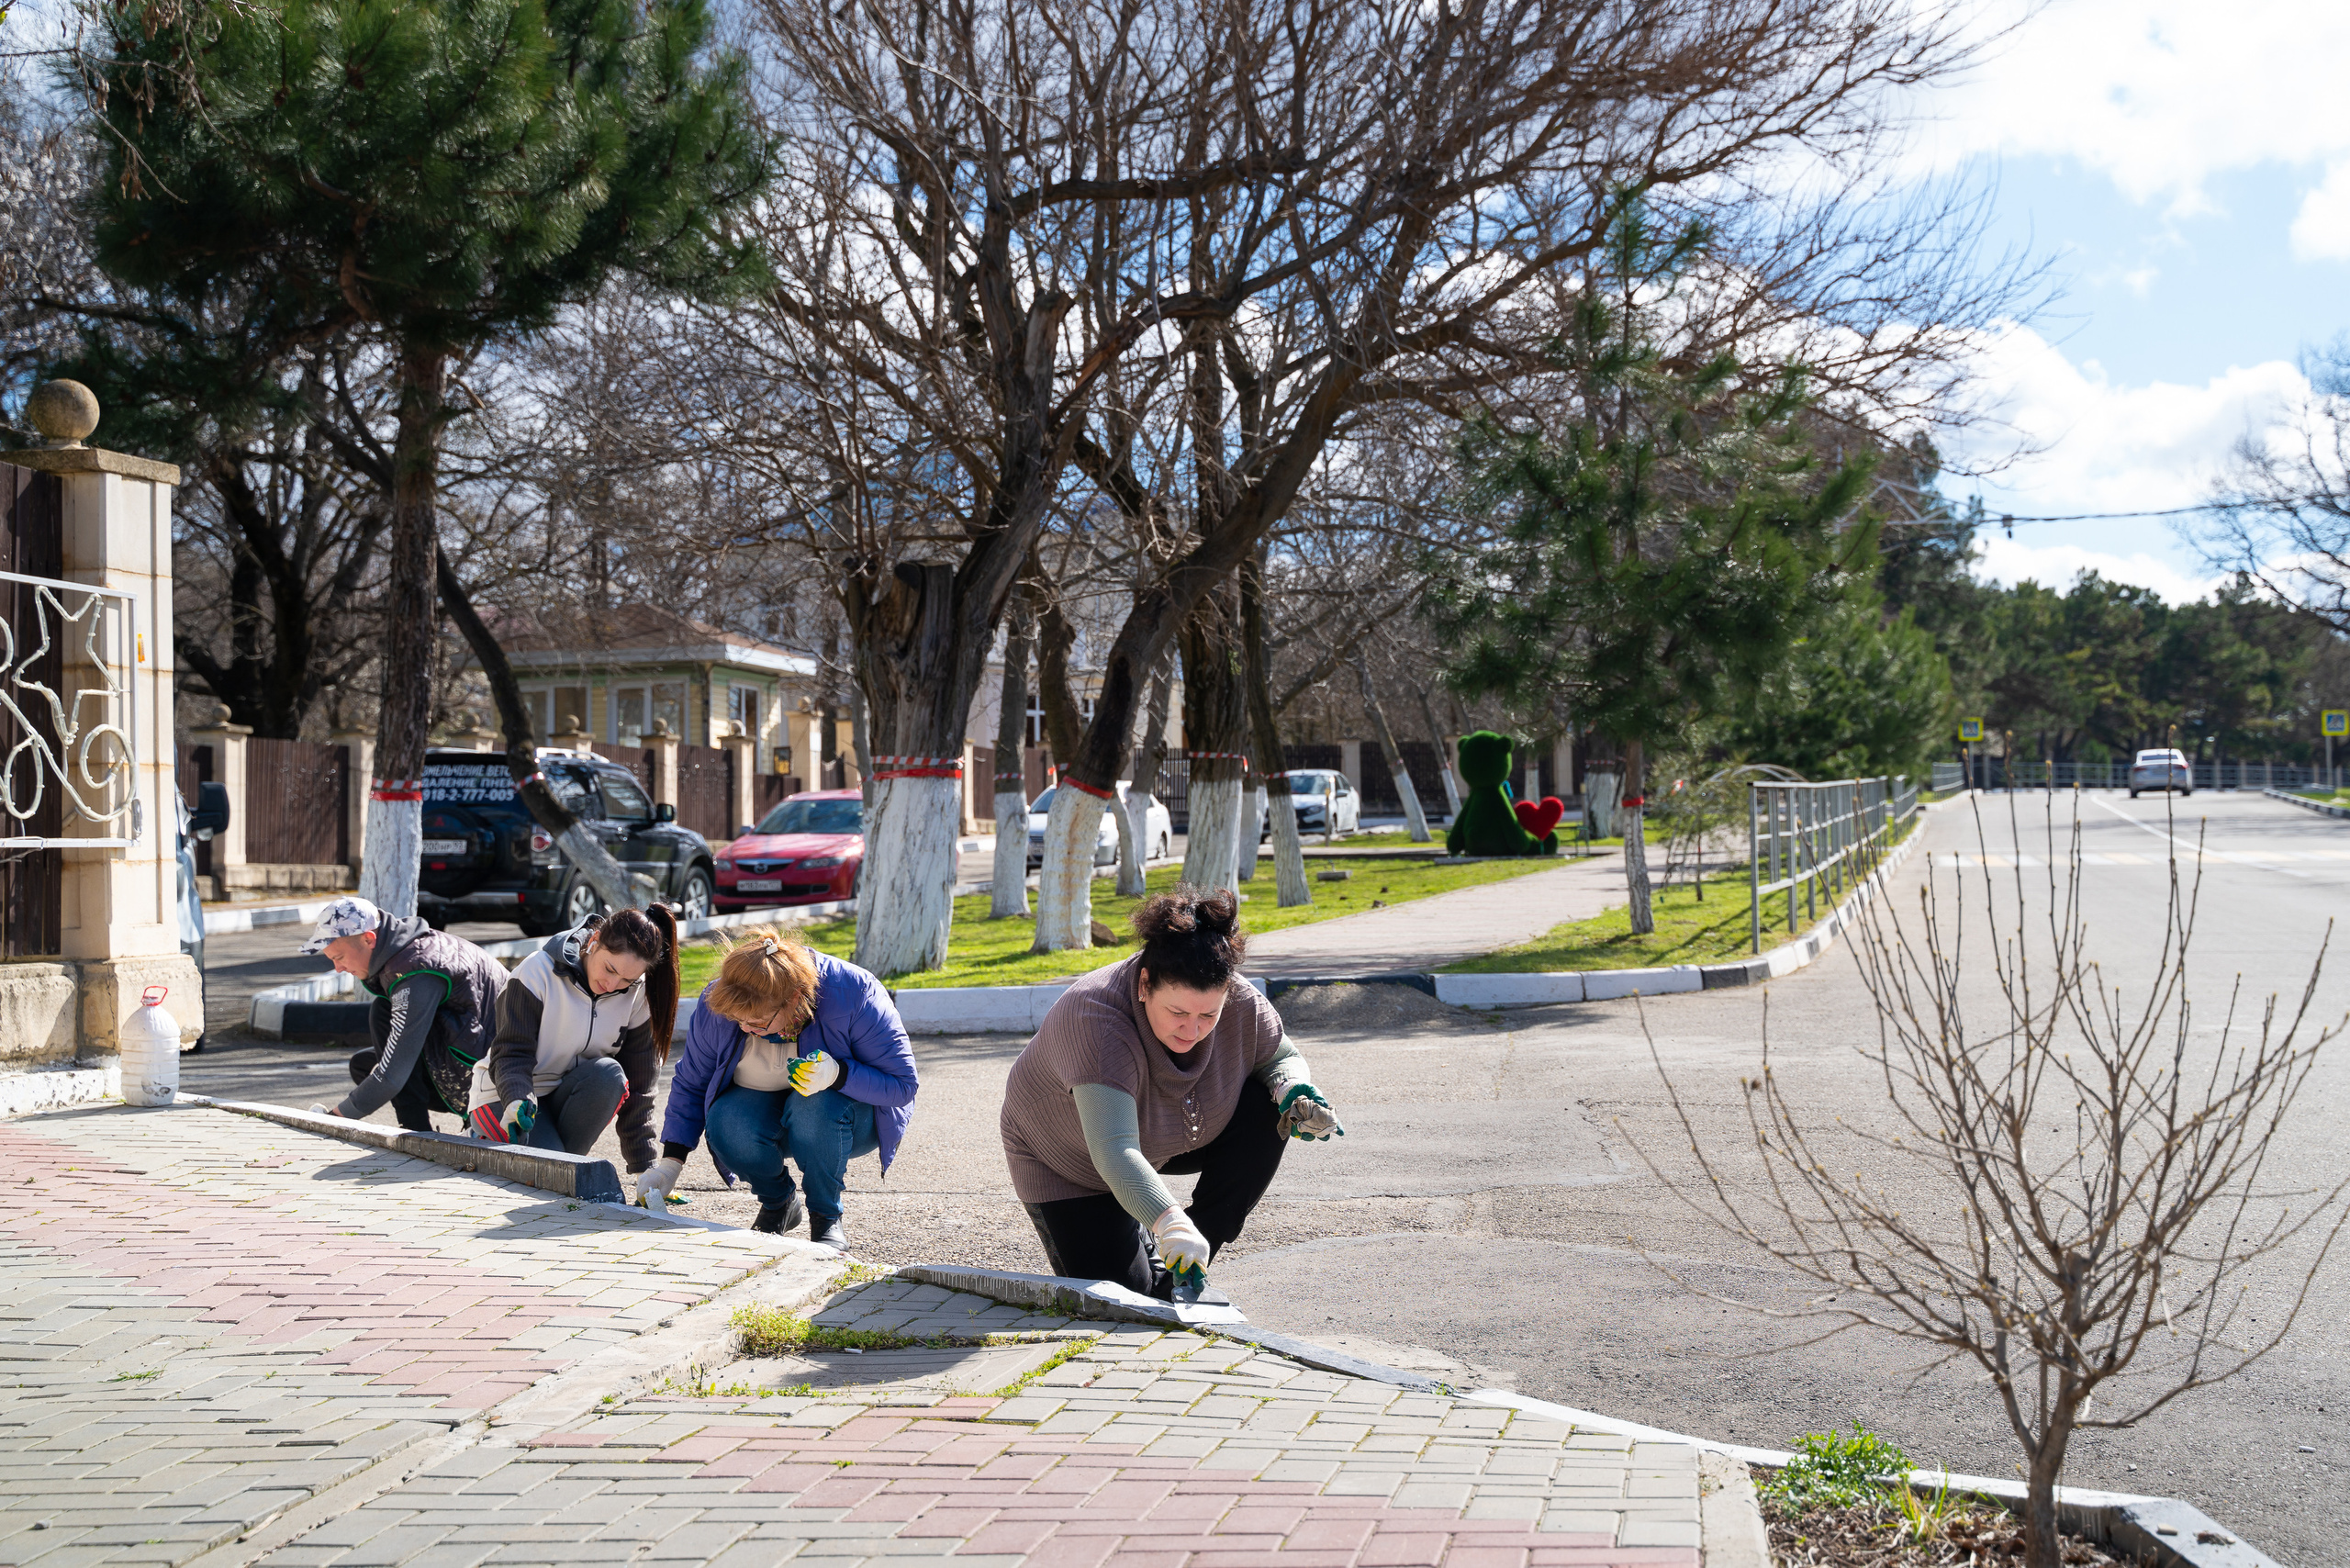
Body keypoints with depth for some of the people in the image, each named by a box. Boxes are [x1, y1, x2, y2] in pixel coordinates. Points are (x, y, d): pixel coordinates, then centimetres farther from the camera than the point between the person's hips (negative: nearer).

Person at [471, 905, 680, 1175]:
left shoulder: (637, 994, -8)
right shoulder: (538, 972, -18)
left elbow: (638, 1081, -5)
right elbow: (511, 1054, -19)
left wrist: (644, 1162, -8)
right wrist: (517, 1101, -40)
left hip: (571, 1097, 3)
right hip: (506, 1097, -3)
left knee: (609, 1074, -30)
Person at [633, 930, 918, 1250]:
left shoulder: (854, 994, -29)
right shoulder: (715, 1006, -19)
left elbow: (903, 1084, -23)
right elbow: (691, 1082, -1)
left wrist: (839, 1073, -41)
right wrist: (670, 1162, -9)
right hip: (766, 1113, 3)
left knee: (813, 1106, -38)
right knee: (724, 1123, -30)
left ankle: (826, 1218, -13)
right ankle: (777, 1203, 1)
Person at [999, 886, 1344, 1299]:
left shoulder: (1243, 1004, -25)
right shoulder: (1096, 1017, -41)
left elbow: (1282, 1058, -2)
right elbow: (1114, 1152, -50)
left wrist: (1295, 1093, -27)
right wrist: (1170, 1224, -64)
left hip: (1162, 1142, 5)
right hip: (1066, 1162, -5)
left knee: (1267, 1113, -20)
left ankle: (1177, 1272, -8)